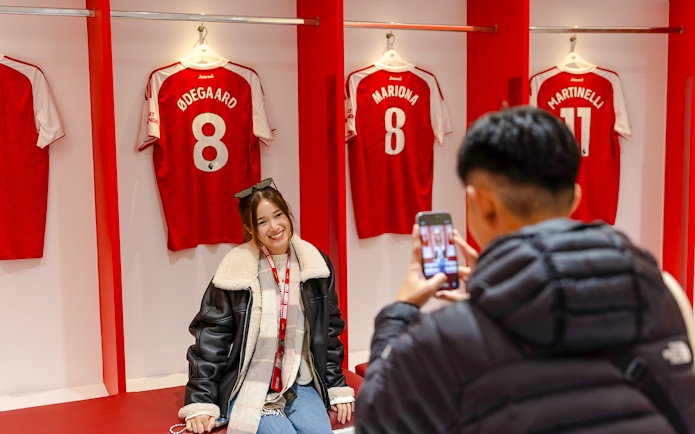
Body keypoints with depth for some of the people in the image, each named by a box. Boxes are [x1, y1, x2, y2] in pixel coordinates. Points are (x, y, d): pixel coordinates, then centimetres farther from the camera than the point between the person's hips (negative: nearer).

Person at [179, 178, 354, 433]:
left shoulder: (316, 266, 3)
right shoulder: (235, 272, -8)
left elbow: (330, 331, 10)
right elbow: (210, 338, -4)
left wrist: (338, 389, 10)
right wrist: (201, 403, -8)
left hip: (300, 385, 3)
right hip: (248, 389, -3)